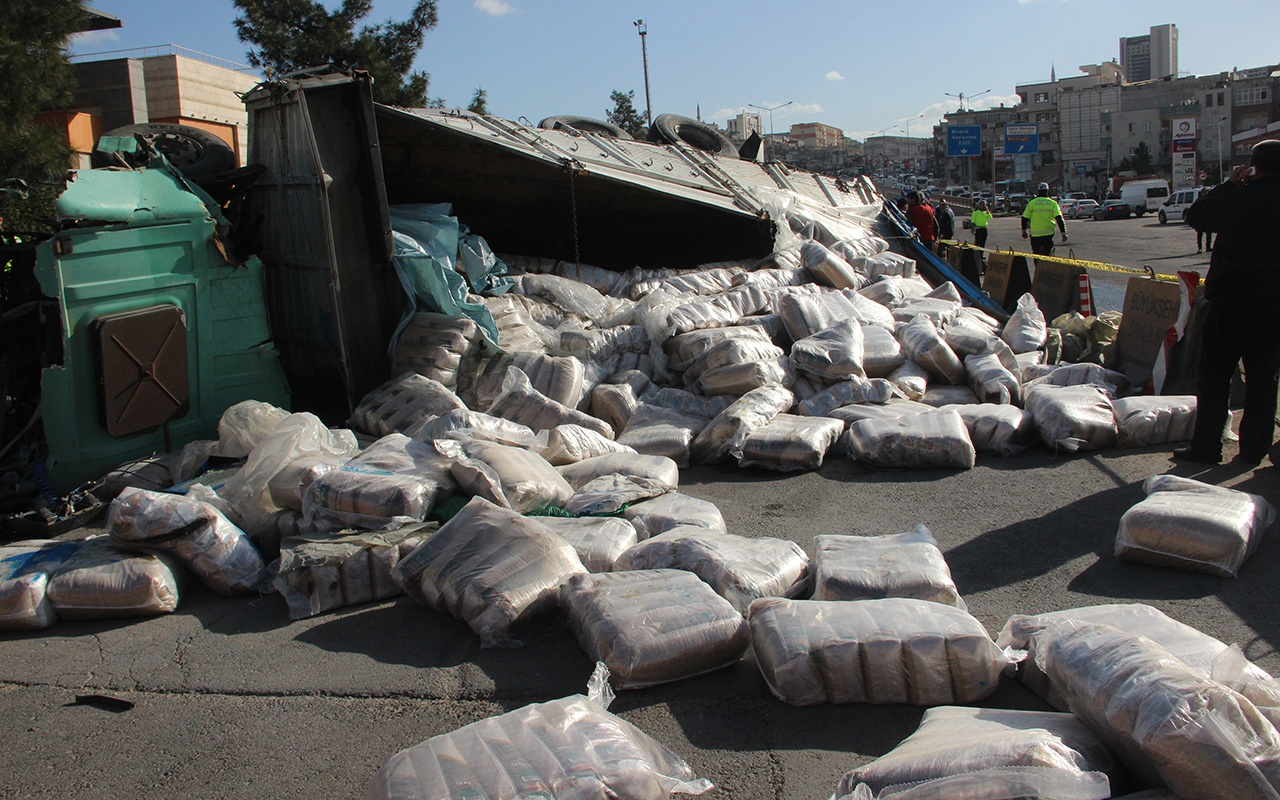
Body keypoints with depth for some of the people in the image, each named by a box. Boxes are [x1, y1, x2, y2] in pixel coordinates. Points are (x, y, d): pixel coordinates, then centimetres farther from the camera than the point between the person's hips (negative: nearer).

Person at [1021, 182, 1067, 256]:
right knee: (1047, 254, 7)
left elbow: (1025, 218, 3)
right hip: (1048, 234, 0)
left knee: (1037, 255, 8)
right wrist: (1064, 233, -6)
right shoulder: (1053, 203, 2)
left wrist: (1024, 231, 16)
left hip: (1035, 234, 0)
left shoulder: (1032, 202, 1)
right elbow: (1059, 219, -6)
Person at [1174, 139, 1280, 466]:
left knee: (1214, 376, 3)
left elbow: (1195, 215, 0)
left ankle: (1206, 446, 4)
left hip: (1232, 300, -5)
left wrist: (1229, 184, 6)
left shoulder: (1241, 197, -13)